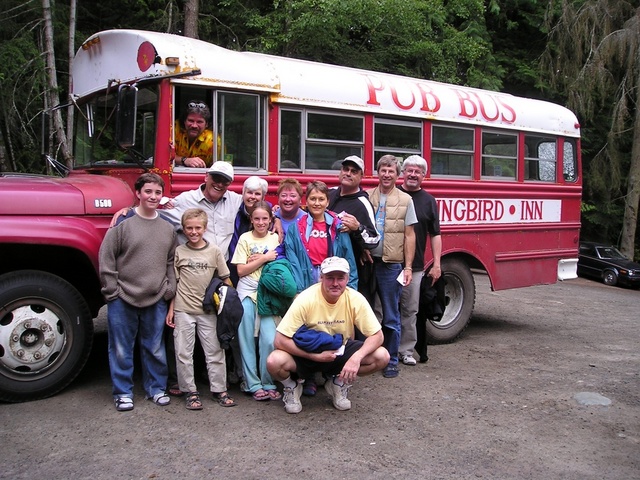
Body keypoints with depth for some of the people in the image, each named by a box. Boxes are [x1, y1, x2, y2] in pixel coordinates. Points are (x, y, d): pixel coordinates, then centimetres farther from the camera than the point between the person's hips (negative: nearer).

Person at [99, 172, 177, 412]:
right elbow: (106, 259, -4)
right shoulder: (123, 223, -5)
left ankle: (156, 388, 27)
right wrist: (112, 291, -7)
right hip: (123, 301, -3)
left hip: (156, 301, 3)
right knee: (121, 349, 6)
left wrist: (169, 290, 4)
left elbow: (171, 262, 14)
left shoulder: (168, 228, 8)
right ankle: (123, 392, 19)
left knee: (155, 349, 13)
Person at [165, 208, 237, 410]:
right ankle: (190, 391, 16)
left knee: (215, 352, 5)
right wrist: (171, 309, 3)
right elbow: (173, 282, 6)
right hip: (183, 310, 0)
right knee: (183, 353, 4)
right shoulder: (179, 252, 3)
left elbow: (226, 280, 4)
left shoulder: (215, 251, 2)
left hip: (209, 310, 0)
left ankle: (219, 389, 16)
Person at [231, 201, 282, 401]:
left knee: (269, 340, -9)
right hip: (247, 294, 0)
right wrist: (265, 259, -10)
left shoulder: (276, 238, 6)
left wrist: (257, 260, -9)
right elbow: (241, 270, -2)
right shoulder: (245, 238, 2)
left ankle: (268, 384, 6)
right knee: (247, 341, 2)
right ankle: (254, 385, 12)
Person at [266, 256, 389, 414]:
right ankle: (292, 386, 5)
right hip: (308, 353, -3)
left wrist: (356, 358, -32)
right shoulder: (306, 299, -25)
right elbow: (279, 341, -23)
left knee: (382, 356, -20)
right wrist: (315, 356, -27)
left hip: (341, 350, 3)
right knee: (274, 362, -32)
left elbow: (377, 335, -14)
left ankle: (338, 383, 6)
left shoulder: (356, 299, -18)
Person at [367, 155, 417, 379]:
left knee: (391, 317, 6)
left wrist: (408, 267, -4)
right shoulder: (366, 198, 7)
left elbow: (409, 236, 1)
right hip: (367, 262, 2)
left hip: (392, 265, -2)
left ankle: (391, 361, 16)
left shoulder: (405, 201, 2)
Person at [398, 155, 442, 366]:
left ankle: (406, 350, 18)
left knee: (410, 310, 7)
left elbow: (435, 235, 7)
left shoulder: (428, 201, 8)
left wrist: (436, 264, 1)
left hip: (415, 267, 2)